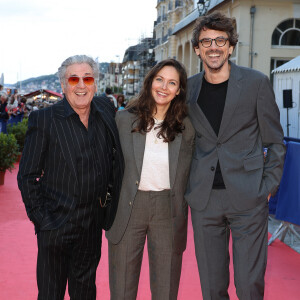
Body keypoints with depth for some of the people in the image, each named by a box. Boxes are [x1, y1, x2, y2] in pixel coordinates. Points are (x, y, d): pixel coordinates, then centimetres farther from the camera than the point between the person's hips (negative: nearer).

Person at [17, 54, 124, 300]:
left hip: (93, 225, 4)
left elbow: (115, 157, 14)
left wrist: (112, 199, 8)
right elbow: (27, 176, -7)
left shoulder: (106, 110, 2)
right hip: (56, 226, -4)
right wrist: (40, 218, -11)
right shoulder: (43, 119, -11)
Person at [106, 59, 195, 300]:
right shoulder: (124, 119, -1)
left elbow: (185, 174, 6)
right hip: (128, 207, 0)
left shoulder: (186, 127, 0)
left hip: (168, 211, 0)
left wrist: (181, 212, 1)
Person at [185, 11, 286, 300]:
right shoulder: (189, 87, 6)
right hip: (204, 200, 3)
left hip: (247, 200, -3)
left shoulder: (256, 82, -3)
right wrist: (189, 184, 10)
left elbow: (274, 141, 3)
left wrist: (269, 187, -3)